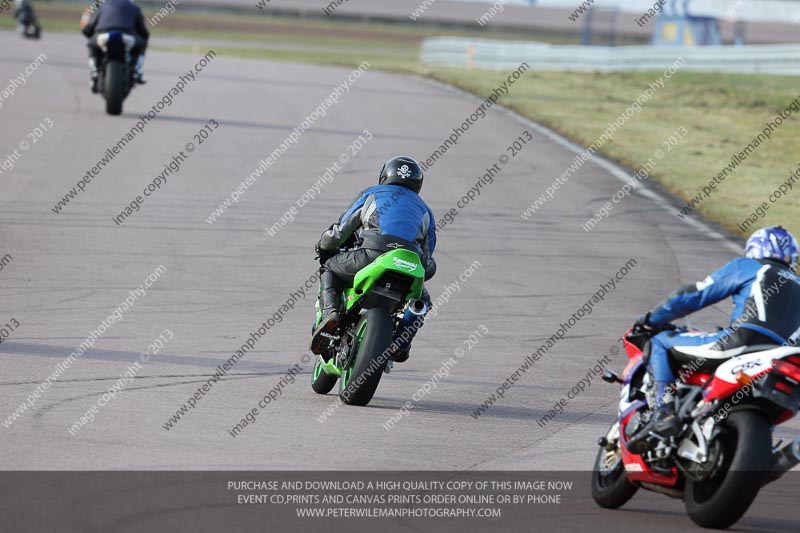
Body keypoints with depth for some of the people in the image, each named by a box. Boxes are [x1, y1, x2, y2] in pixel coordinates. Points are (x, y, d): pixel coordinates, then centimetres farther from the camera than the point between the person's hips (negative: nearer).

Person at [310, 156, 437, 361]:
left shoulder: (372, 194, 29)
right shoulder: (425, 211, 36)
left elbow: (340, 230, 25)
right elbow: (428, 266, 33)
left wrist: (324, 250, 45)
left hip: (373, 253, -2)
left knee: (329, 269, 25)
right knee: (421, 300, 33)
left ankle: (330, 313, -2)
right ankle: (402, 342, 6)